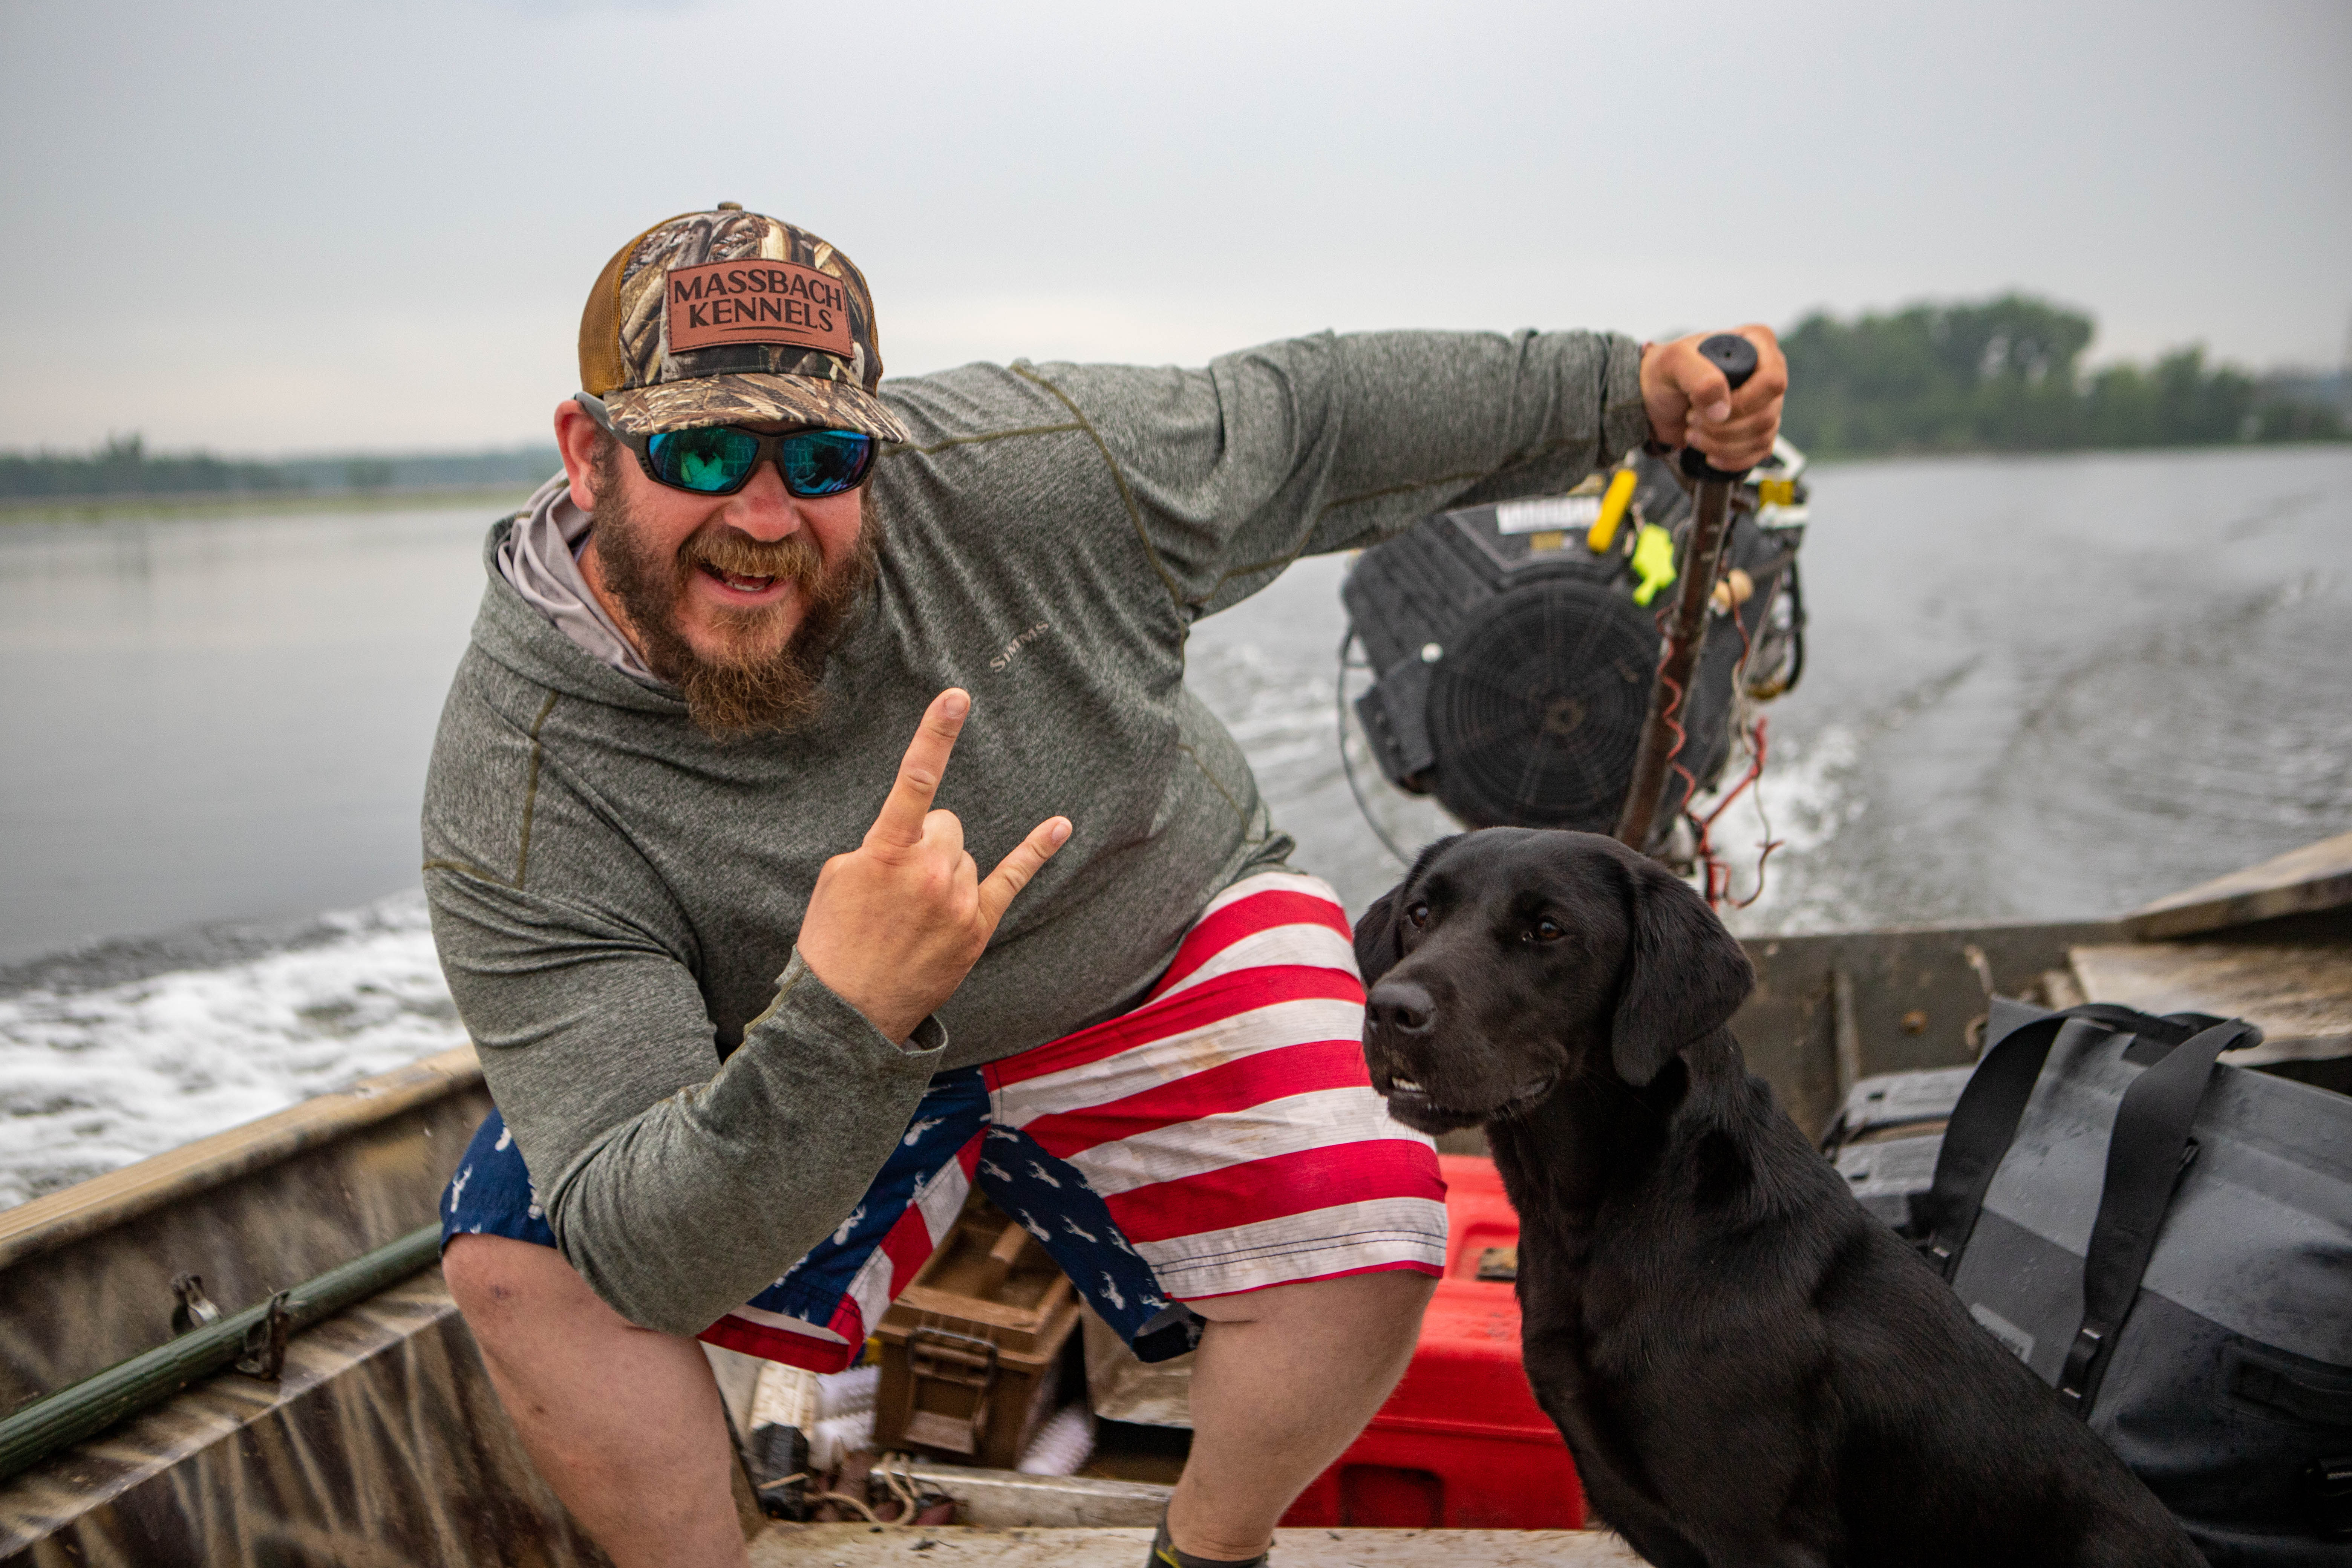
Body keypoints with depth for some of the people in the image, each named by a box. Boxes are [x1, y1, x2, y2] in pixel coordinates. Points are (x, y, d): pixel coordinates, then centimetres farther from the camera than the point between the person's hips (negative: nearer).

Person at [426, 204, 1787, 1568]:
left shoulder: (1015, 466, -24)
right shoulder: (523, 793, -28)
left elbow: (1300, 420, -4)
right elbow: (649, 1264, -33)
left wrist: (1622, 388, -2)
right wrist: (845, 1020, -52)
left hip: (1173, 950, 1)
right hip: (812, 1063, 0)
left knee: (1364, 1233, -25)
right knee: (514, 1245, -22)